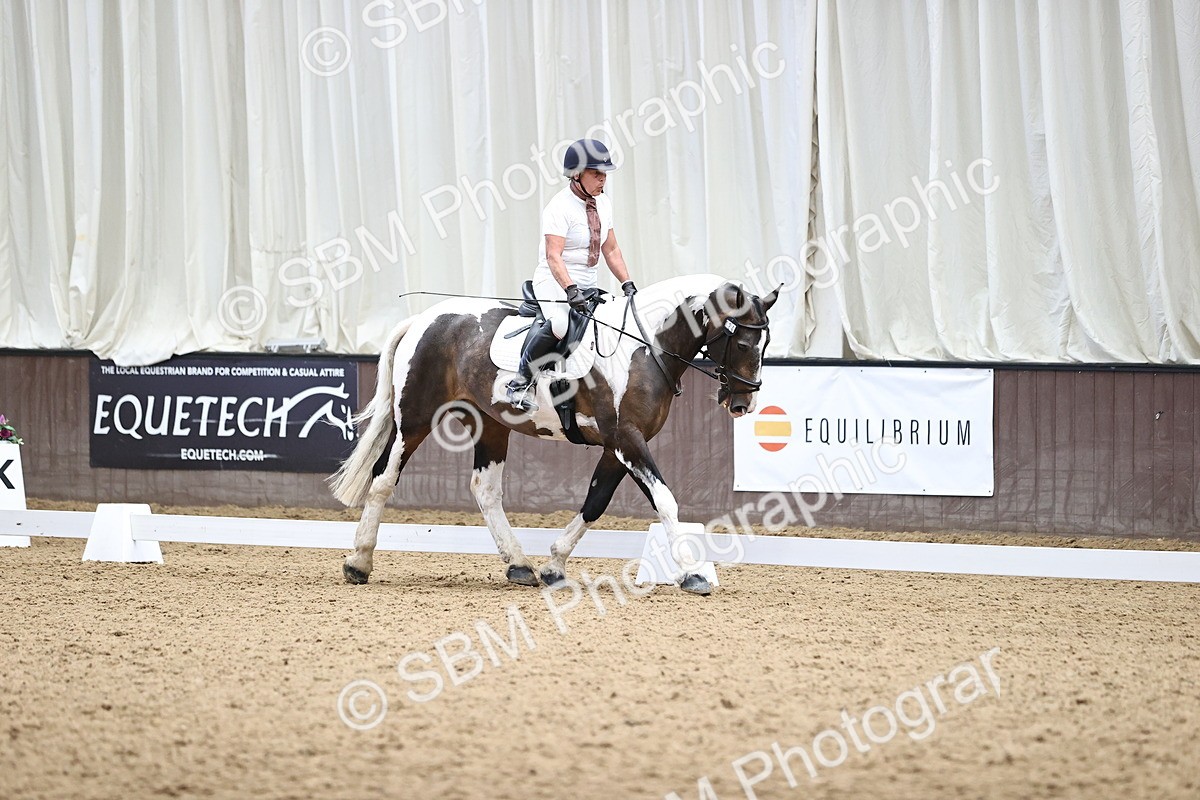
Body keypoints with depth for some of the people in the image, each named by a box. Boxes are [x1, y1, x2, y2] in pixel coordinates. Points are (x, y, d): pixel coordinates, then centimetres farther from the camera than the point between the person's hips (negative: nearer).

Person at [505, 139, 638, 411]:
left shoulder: (603, 202, 9)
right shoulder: (560, 207, -15)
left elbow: (611, 250, 16)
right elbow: (553, 256, -25)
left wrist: (627, 284, 5)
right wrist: (570, 289, -38)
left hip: (588, 286, 8)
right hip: (554, 283, -8)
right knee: (560, 324, -35)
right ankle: (520, 383, -23)